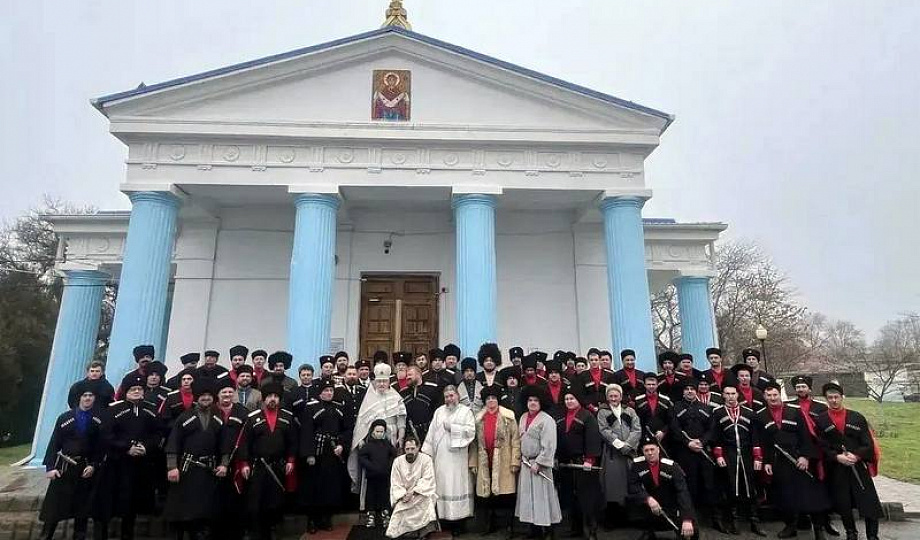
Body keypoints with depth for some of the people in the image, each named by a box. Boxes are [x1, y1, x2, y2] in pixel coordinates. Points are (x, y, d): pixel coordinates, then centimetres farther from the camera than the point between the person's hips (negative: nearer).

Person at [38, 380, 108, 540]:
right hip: (64, 467, 0)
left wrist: (94, 465, -11)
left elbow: (103, 446, -1)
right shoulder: (64, 418, 1)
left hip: (86, 468, 0)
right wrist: (50, 467, -9)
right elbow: (54, 443, -1)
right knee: (53, 507, 2)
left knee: (83, 508, 9)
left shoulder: (100, 420, -1)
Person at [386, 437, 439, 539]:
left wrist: (412, 492, -20)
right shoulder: (397, 461, 1)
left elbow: (427, 481, -11)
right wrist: (403, 495, -16)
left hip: (422, 493, -2)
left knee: (427, 500, -30)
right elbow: (395, 483, 0)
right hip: (403, 495, 2)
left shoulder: (426, 459, -7)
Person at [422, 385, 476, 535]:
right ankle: (445, 516, 11)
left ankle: (458, 520, 5)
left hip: (457, 457, -3)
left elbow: (471, 430, -8)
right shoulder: (439, 411, 13)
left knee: (457, 485, -3)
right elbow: (432, 432, 11)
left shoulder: (466, 411, 3)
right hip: (441, 456, 3)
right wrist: (427, 451, 5)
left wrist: (452, 427, -10)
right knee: (442, 485, 3)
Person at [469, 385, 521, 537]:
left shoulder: (508, 416, -1)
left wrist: (515, 461, -10)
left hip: (504, 462, -3)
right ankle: (489, 525, 24)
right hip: (485, 461, 3)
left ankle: (509, 526, 13)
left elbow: (515, 440, -4)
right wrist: (473, 463, 6)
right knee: (487, 494, 8)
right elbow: (474, 442, 10)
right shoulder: (479, 418, 9)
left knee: (506, 495, -2)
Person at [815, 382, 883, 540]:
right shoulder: (821, 421, 1)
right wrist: (837, 457, -17)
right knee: (843, 504, 9)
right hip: (836, 469, 0)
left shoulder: (857, 418, 2)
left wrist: (856, 456, -16)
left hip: (859, 466, 0)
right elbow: (821, 446, -2)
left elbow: (868, 444, -1)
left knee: (869, 503, 0)